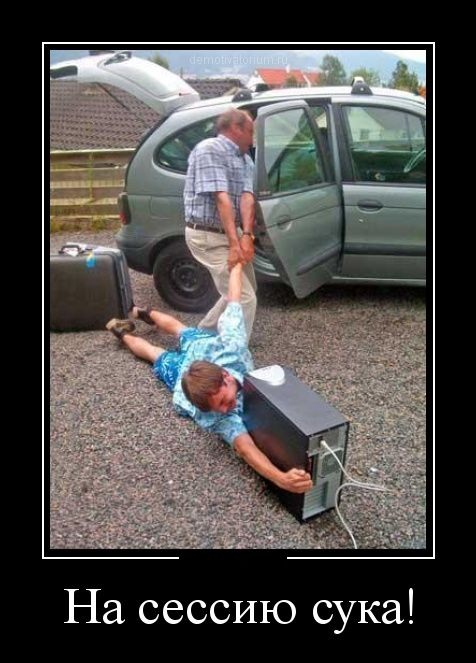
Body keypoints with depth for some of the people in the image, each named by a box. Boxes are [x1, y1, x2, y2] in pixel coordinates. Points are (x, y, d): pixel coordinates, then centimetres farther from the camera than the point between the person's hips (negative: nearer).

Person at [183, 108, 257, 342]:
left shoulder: (245, 160, 12)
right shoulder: (210, 149, -13)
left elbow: (247, 197, -5)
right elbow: (222, 198, -22)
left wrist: (246, 235, -22)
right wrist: (235, 242, -27)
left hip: (232, 233, 9)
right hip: (209, 236, -9)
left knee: (240, 290, 22)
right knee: (245, 298, -11)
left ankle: (204, 332, 37)